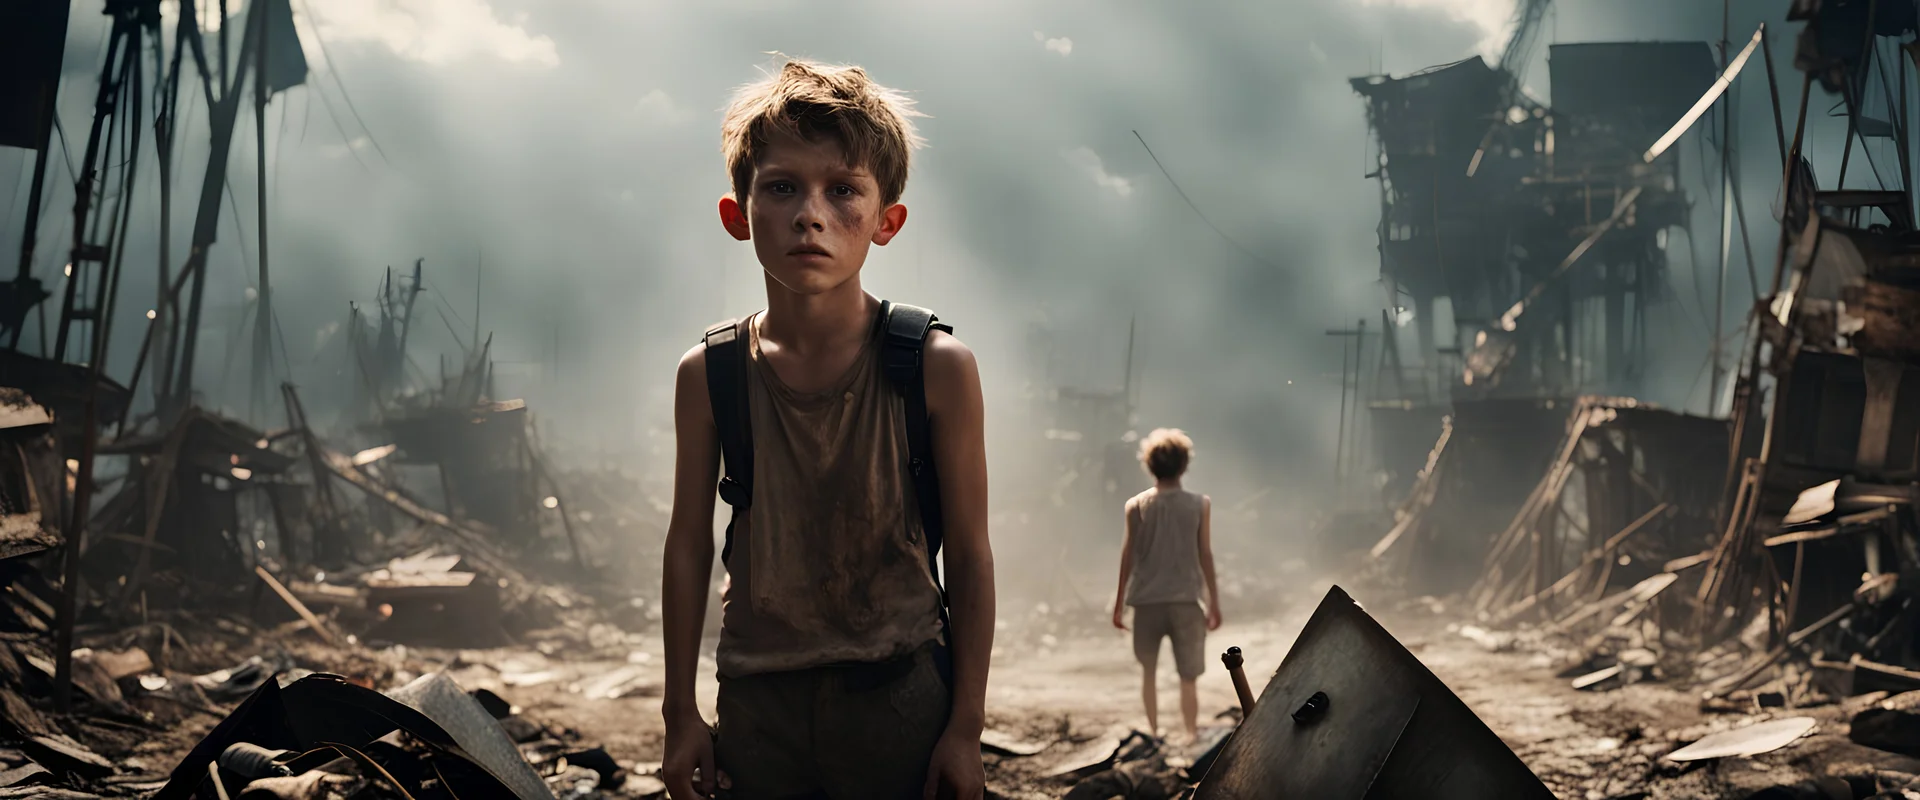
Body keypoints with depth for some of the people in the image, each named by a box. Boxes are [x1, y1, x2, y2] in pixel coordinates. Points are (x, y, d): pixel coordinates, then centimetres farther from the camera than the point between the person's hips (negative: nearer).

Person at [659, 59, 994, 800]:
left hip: (900, 697, -1)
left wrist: (966, 727, -4)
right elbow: (689, 547, 4)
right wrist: (681, 712, 6)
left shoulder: (938, 368, -10)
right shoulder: (709, 375, -5)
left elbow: (970, 557, -5)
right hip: (757, 702, 2)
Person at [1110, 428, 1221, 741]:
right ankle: (1191, 736, -3)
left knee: (1148, 671, 17)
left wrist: (1119, 603, 9)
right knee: (1188, 677, 4)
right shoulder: (1199, 504, -2)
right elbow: (1205, 555, 0)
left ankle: (1153, 733, 15)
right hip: (1185, 600, -1)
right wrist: (1214, 603, 7)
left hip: (1147, 600, 1)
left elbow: (1128, 555, 1)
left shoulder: (1136, 506, -1)